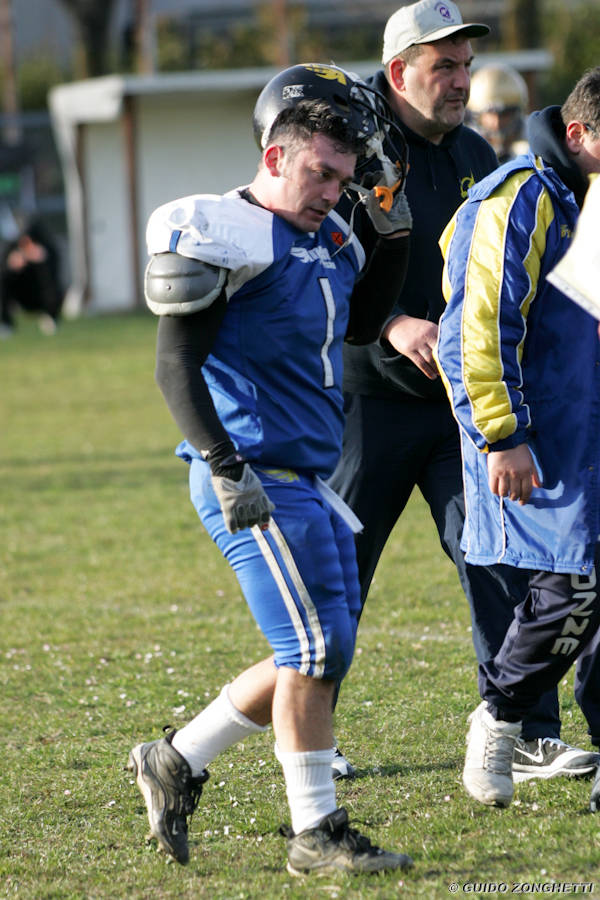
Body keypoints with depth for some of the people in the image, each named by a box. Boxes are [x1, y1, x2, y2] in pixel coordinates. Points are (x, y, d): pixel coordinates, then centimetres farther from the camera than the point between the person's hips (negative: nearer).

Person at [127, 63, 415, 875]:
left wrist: (395, 236, 14)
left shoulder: (325, 237, 13)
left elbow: (360, 324, 28)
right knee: (315, 647, -9)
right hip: (254, 478, -9)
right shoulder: (228, 237, -13)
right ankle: (316, 833, 1)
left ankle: (176, 762, 22)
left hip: (306, 481, 9)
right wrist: (227, 469, -21)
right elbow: (176, 364, -15)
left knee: (320, 652, 11)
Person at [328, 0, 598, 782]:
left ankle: (529, 737, -1)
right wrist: (392, 326, -25)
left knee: (500, 562, -3)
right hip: (370, 400, -5)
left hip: (460, 400, 5)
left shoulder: (475, 157, 10)